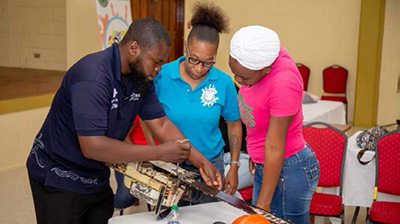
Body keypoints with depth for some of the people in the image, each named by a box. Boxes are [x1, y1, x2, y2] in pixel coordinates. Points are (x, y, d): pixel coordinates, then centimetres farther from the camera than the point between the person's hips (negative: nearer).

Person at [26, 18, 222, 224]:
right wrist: (159, 153, -31)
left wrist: (201, 161, -11)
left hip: (97, 179, 7)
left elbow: (161, 124, 0)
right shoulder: (92, 77, -29)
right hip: (58, 179, -7)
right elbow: (92, 146, -34)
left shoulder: (141, 77, -4)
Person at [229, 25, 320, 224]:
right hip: (265, 165, 8)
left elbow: (274, 148, -24)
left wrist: (263, 204, -16)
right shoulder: (264, 54, -8)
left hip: (286, 171, -8)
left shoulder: (283, 84, -30)